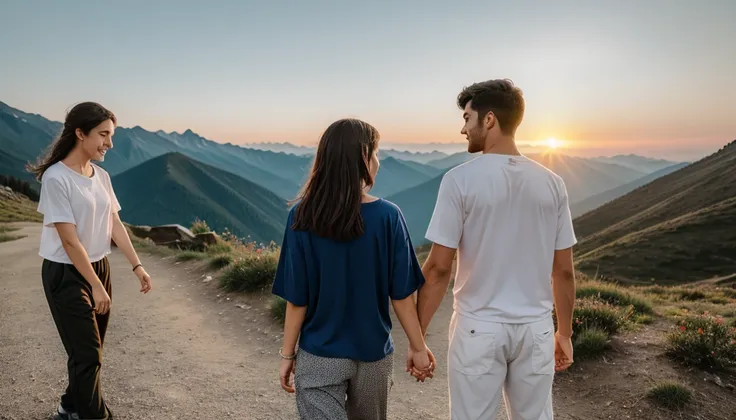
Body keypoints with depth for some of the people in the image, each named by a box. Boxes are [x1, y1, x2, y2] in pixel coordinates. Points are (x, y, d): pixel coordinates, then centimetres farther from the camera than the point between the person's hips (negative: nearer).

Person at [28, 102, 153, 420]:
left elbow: (114, 225, 5)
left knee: (90, 350, 16)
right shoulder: (56, 178, -19)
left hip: (99, 267, 7)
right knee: (88, 354, 0)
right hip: (66, 275, -7)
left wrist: (136, 265, 2)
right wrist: (96, 286, -19)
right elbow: (70, 240, -20)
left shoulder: (101, 176, 3)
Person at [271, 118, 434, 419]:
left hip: (319, 357, -1)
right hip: (373, 354, 2)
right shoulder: (388, 216, -14)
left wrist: (287, 354, 3)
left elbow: (297, 300, -10)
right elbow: (401, 295, -9)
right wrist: (418, 347, 5)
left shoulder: (302, 217, -13)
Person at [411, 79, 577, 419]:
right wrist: (564, 333, 16)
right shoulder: (551, 182, 0)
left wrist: (417, 337, -4)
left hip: (479, 328, -4)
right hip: (535, 329, 4)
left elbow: (438, 268, -13)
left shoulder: (460, 179, -12)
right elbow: (563, 271, 4)